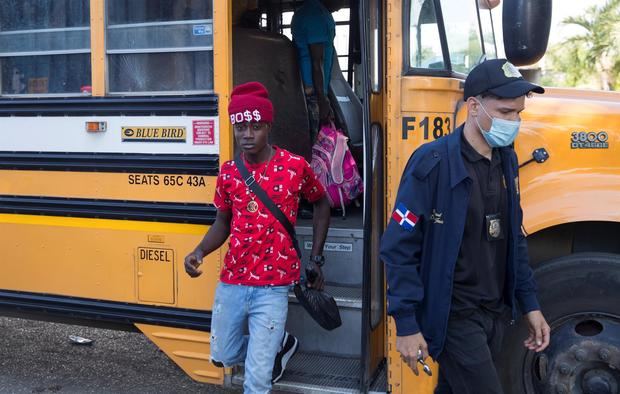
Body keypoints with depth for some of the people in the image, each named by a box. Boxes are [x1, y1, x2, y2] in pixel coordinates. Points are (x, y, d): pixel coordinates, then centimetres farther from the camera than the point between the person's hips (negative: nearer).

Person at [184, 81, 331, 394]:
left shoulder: (295, 166, -9)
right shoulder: (228, 172, 0)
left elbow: (321, 204, 8)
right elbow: (223, 223, 11)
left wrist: (316, 258, 4)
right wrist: (199, 251, -9)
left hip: (272, 288, -4)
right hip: (231, 283, 5)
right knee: (222, 357, 22)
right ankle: (279, 344, 45)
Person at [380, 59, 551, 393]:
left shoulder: (505, 160, 4)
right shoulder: (432, 163, -18)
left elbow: (513, 238, 14)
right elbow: (399, 248, -17)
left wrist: (529, 303, 11)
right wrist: (406, 323, -17)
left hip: (495, 312, 7)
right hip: (453, 316, -7)